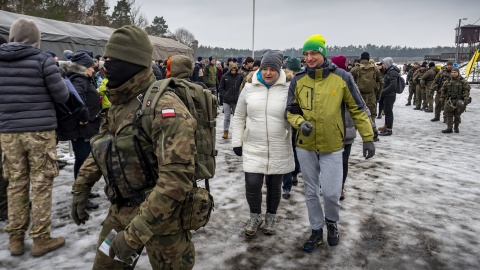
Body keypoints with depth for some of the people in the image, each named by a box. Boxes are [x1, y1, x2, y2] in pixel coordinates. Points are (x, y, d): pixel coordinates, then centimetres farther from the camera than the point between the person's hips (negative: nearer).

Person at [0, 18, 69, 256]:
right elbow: (62, 96, -6)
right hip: (40, 131, -4)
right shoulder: (42, 59, -8)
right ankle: (40, 239, 11)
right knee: (41, 185, 4)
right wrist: (54, 83, 13)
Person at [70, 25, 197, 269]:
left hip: (159, 216, -8)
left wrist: (135, 232, -30)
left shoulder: (164, 109, -25)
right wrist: (81, 187, 17)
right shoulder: (118, 103, 4)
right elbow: (102, 147, 20)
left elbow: (177, 178, -33)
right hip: (119, 210, 8)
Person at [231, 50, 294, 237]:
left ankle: (270, 218, 36)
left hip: (279, 150, 0)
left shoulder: (288, 90, -7)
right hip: (253, 148, 1)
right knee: (252, 184, -5)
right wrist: (236, 142, 4)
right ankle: (255, 216, 23)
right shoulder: (249, 88, -1)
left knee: (274, 186, 12)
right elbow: (239, 117, 7)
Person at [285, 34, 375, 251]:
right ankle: (317, 230, 32)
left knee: (331, 192, -2)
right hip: (305, 146, 2)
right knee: (311, 192, 12)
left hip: (332, 147, -2)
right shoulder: (298, 80, -4)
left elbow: (358, 109, -1)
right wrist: (300, 123, -18)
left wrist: (368, 137, -2)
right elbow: (290, 111, 4)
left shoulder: (342, 78, -9)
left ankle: (332, 222, 31)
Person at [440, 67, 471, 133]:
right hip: (449, 100, 3)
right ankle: (449, 128, 0)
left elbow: (467, 90, -6)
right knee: (449, 115, -2)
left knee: (457, 115, 6)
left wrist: (466, 99, -14)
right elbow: (443, 90, 13)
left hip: (459, 101, -3)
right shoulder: (447, 81, 8)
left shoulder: (463, 81, -3)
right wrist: (442, 98, 9)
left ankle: (456, 127, 23)